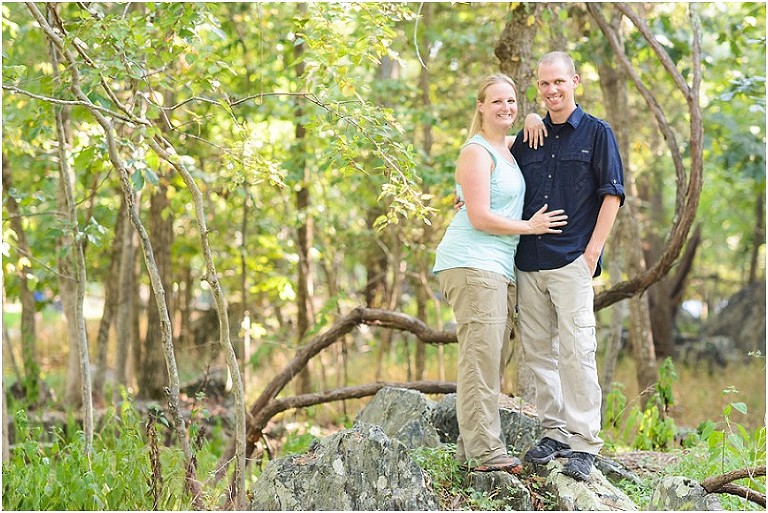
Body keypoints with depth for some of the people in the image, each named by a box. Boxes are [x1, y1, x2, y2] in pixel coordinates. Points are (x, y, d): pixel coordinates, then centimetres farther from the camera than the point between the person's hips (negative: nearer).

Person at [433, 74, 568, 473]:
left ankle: (472, 448, 12)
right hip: (471, 264, -10)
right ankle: (484, 451, -16)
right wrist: (530, 226, -6)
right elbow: (480, 218, -16)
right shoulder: (477, 153, -9)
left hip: (499, 268, 10)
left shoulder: (509, 147, 18)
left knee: (493, 360, 8)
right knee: (481, 356, -14)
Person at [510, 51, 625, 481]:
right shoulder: (527, 139, 16)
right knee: (539, 351, 7)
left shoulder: (597, 133, 3)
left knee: (576, 350, -10)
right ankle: (555, 431, 16)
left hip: (573, 261, -5)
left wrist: (593, 252, -8)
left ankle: (584, 443, -7)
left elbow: (612, 195, -1)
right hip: (529, 262, 5)